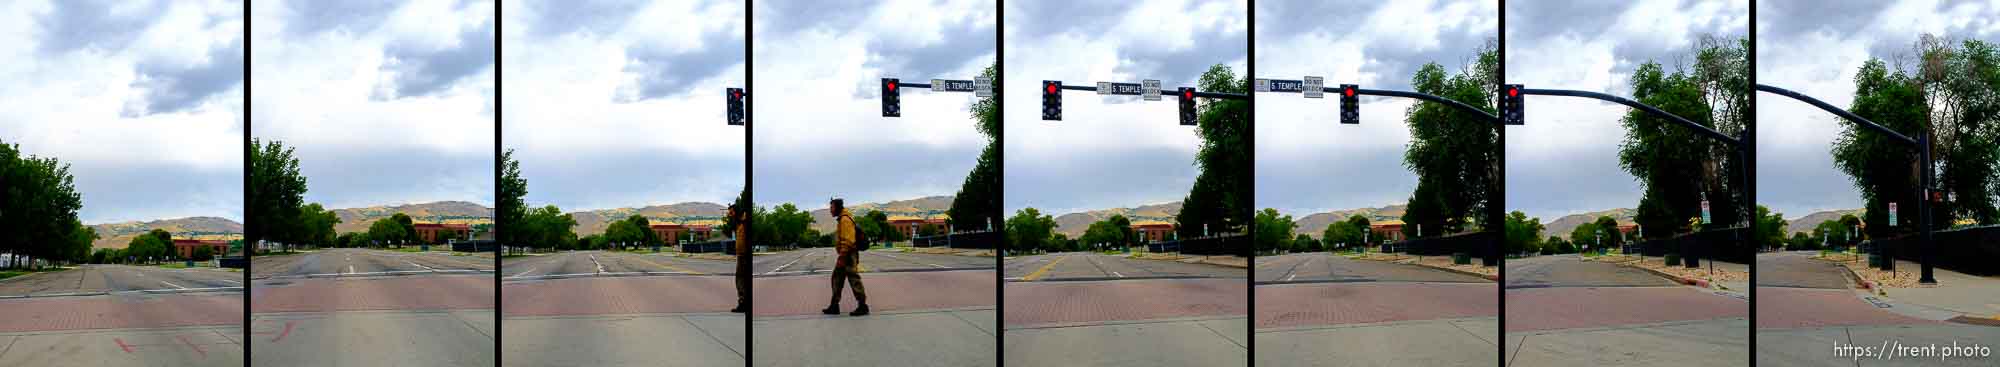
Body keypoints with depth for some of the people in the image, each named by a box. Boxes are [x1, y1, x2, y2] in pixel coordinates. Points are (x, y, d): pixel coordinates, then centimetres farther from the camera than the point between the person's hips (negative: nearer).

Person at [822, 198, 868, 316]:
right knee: (837, 278, 12)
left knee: (853, 278, -7)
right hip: (846, 255, 11)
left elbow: (847, 240, -23)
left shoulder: (845, 219, -16)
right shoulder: (841, 219, 18)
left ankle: (862, 306, -3)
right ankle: (834, 306, 16)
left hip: (848, 255, -11)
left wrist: (842, 257, -24)